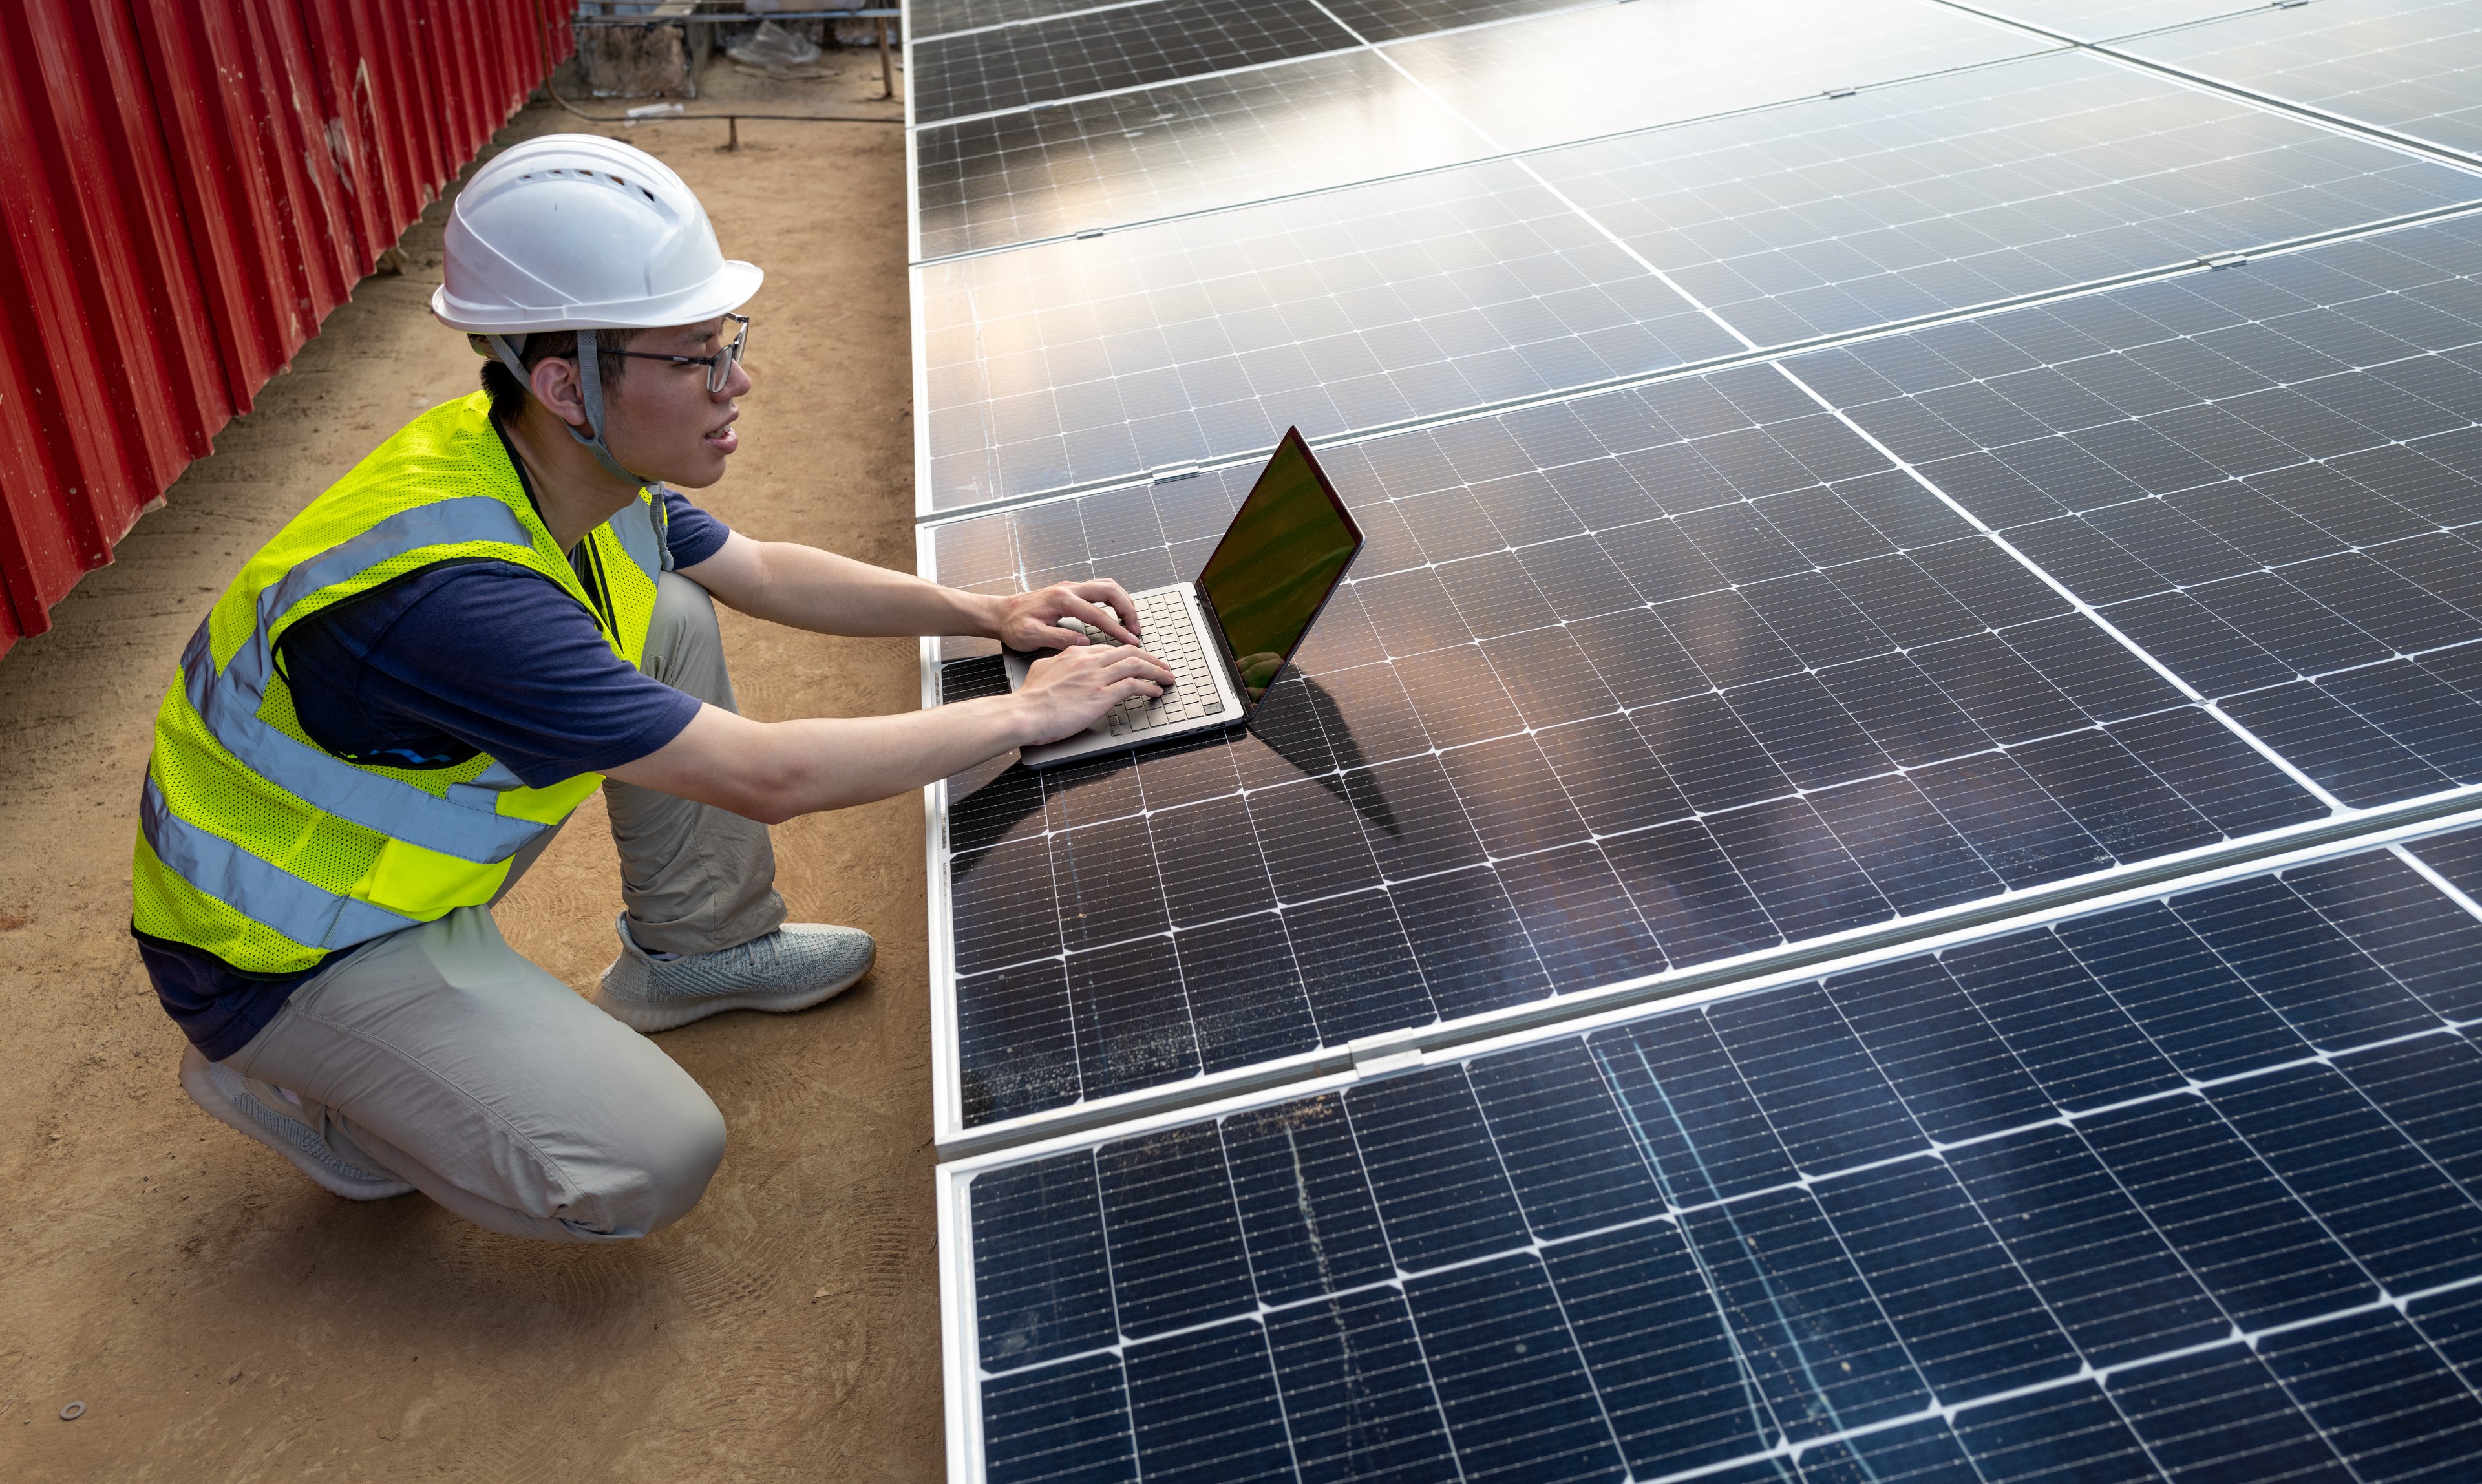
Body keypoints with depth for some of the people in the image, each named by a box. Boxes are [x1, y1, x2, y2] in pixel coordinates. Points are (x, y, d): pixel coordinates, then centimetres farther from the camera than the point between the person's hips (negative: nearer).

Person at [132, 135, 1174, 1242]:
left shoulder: (564, 466, -10)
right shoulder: (452, 594, -38)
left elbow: (766, 572, 8)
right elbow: (768, 777, -35)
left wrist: (988, 615, -3)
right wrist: (1027, 713, -26)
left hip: (402, 834, 8)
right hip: (283, 953, -8)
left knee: (672, 619, 2)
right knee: (653, 1161, -17)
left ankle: (697, 948, 19)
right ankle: (284, 1087, 4)